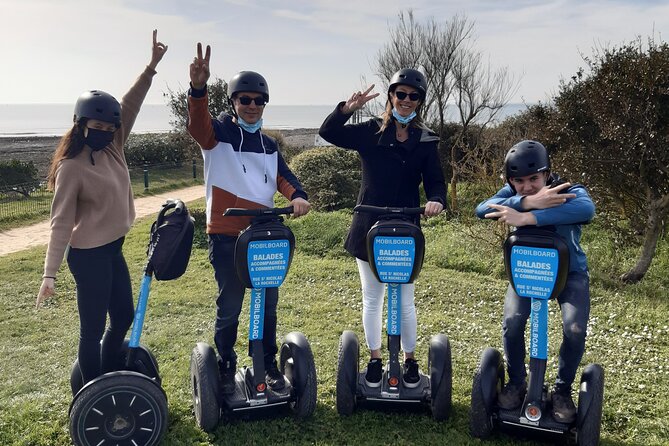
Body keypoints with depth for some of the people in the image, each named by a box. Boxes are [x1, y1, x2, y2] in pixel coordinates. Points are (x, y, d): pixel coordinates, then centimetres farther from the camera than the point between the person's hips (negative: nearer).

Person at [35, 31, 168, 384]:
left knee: (123, 316, 18)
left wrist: (152, 66, -5)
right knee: (93, 329, 3)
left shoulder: (113, 149, 3)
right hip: (89, 255, -8)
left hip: (113, 248, 9)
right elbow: (61, 222, -18)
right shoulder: (71, 167, -16)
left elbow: (129, 107, 1)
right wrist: (50, 273, -20)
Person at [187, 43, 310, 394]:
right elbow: (198, 125, -24)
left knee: (268, 305, 13)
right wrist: (198, 88, -44)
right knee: (229, 308, 4)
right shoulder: (219, 133, -2)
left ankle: (269, 365, 29)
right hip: (226, 236, -5)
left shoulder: (269, 146, 14)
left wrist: (297, 196, -19)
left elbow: (283, 178, 4)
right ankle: (226, 368, 23)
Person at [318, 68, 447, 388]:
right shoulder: (370, 133, 0)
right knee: (372, 299, 12)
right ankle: (375, 359, 28)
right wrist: (347, 109, -25)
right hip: (369, 230, 0)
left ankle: (410, 360, 28)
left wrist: (435, 200, -25)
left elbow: (435, 182, -2)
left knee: (405, 301, 8)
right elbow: (328, 133, -8)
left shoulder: (425, 141, 2)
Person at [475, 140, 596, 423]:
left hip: (569, 271, -1)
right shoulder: (513, 194, -16)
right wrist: (527, 202, -49)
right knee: (512, 322, -21)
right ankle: (517, 382, 8)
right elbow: (482, 210, -35)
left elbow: (586, 209, -50)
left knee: (574, 329, -23)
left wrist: (528, 218, -58)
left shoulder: (570, 192, -25)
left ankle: (562, 390, 6)